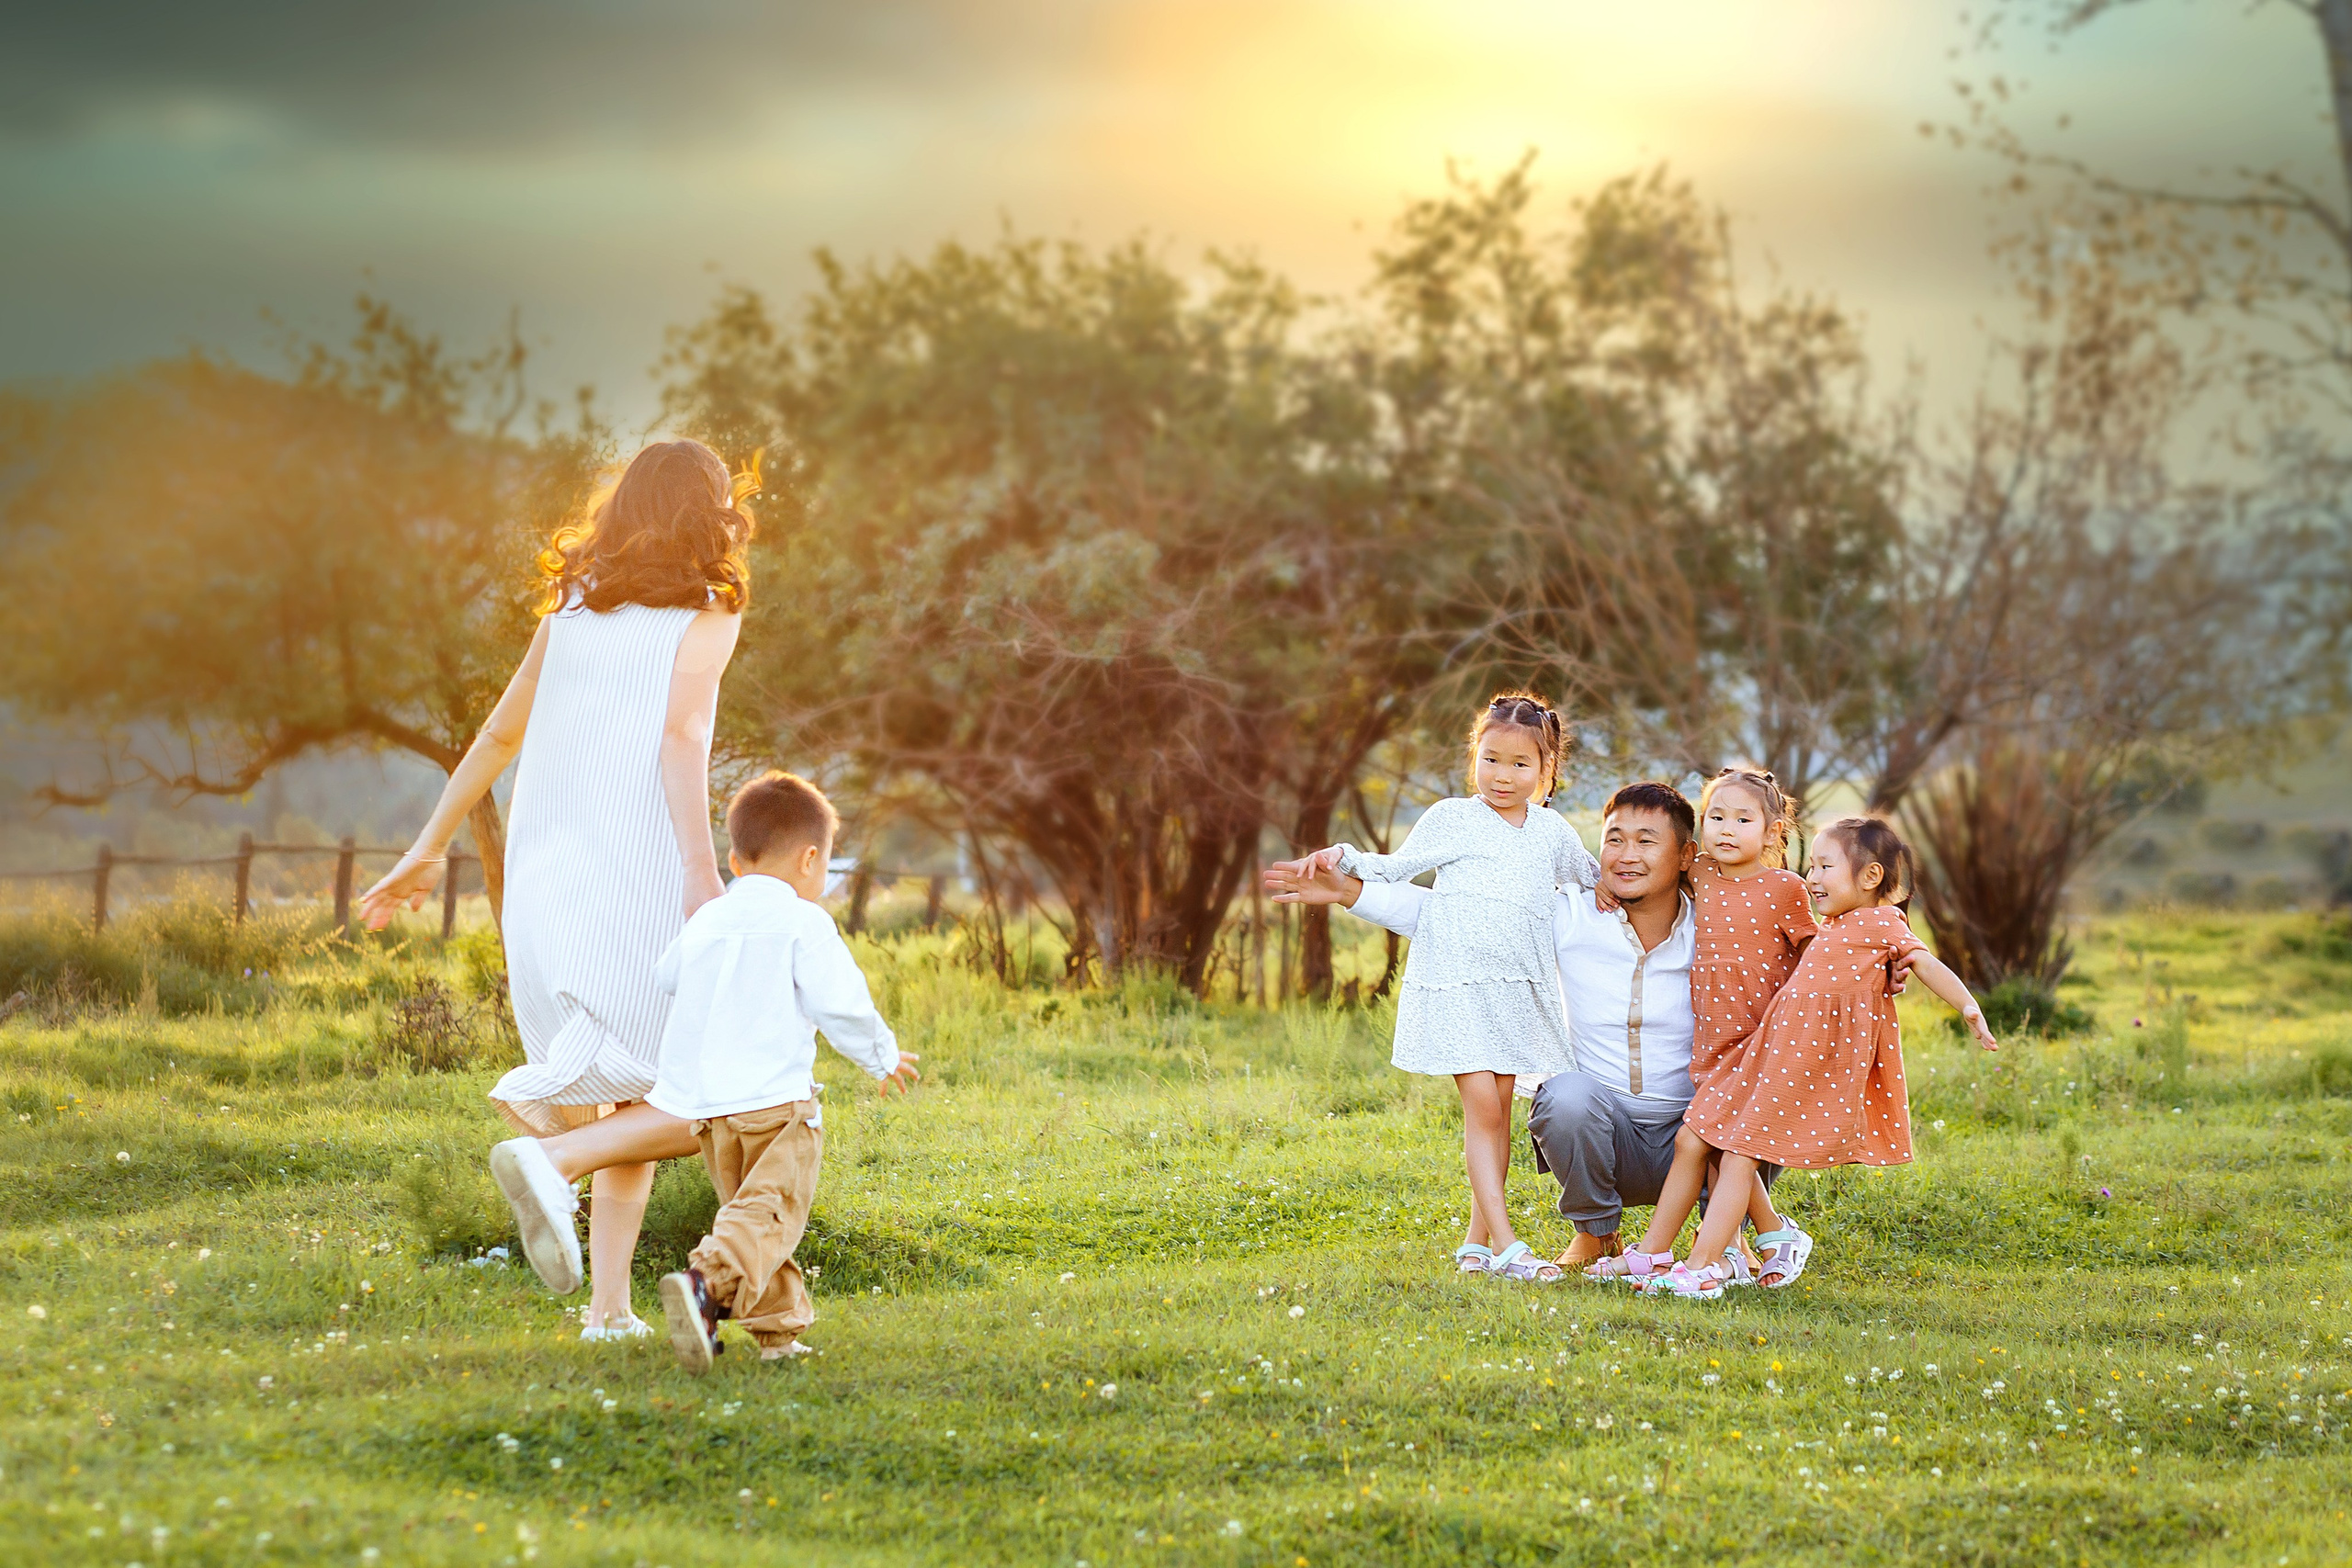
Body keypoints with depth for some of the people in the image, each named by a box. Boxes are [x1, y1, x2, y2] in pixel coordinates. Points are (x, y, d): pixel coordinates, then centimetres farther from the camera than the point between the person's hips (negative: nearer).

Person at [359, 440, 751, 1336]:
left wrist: (429, 850, 27)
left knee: (630, 1103, 14)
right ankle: (550, 1157, -21)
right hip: (639, 880, -6)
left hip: (546, 883, 6)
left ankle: (610, 1307, 3)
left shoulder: (571, 611, 17)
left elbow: (499, 735, 20)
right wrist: (701, 869, -23)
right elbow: (680, 734, -15)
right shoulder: (703, 616, 0)